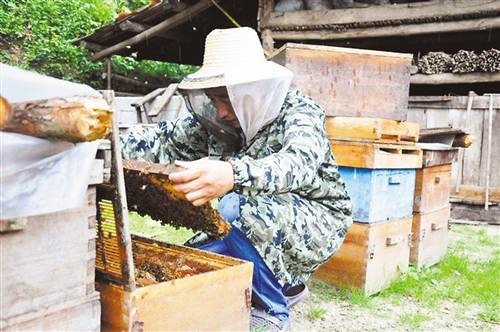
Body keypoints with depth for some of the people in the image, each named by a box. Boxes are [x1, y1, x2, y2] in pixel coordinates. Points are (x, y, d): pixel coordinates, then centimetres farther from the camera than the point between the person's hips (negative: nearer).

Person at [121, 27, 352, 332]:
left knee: (236, 208, -32)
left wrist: (233, 175, -63)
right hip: (256, 227, 7)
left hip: (315, 221, -6)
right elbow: (165, 140, -6)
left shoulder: (300, 112, -22)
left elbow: (299, 163, -43)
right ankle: (284, 283, 16)